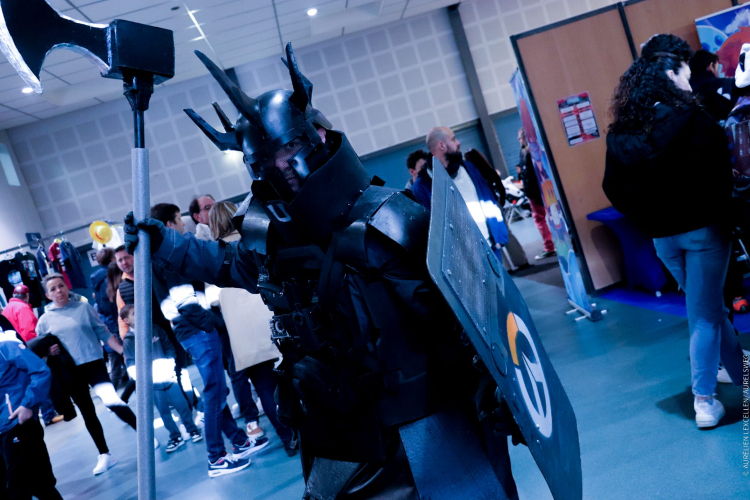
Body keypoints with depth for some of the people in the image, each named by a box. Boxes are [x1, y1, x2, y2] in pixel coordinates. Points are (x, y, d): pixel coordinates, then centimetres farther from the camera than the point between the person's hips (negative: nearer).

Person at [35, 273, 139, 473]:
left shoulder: (84, 308, 2)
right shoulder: (45, 320, 5)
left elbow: (103, 333, 4)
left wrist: (123, 351, -3)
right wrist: (48, 352, -11)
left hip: (94, 363, -2)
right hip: (70, 372, 3)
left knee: (112, 401, -19)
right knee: (87, 413, 11)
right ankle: (104, 455, 24)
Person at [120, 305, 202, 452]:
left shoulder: (155, 330, 5)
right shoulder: (128, 340, 0)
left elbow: (169, 347, 6)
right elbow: (131, 364, -2)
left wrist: (170, 365, -5)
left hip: (168, 377, 1)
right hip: (152, 383, -1)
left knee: (182, 405, 3)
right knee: (164, 411, 6)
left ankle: (192, 430, 21)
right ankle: (175, 437, 20)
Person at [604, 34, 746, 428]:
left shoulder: (621, 132, 1)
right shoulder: (688, 117, -15)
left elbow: (614, 187, 3)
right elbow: (717, 170, -18)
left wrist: (647, 220, 10)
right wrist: (723, 213, -4)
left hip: (662, 236, 5)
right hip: (702, 227, -5)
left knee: (706, 307, 21)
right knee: (704, 314, 3)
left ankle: (739, 371, 37)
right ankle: (703, 401, 8)